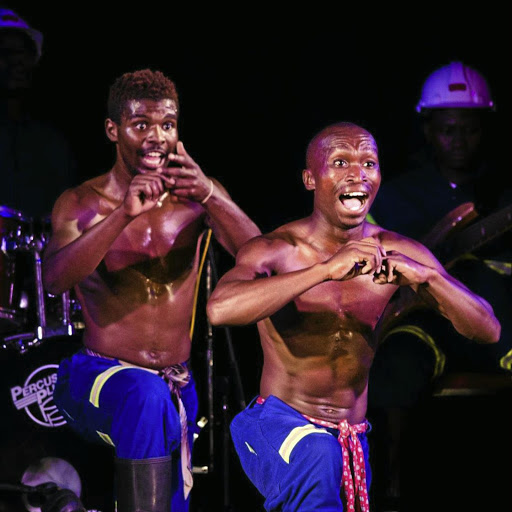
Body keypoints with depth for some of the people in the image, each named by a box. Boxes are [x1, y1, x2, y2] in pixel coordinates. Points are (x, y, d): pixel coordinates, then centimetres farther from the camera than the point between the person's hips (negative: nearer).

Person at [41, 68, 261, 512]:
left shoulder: (197, 196, -1)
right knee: (147, 396, -36)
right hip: (100, 376, -4)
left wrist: (211, 196, -35)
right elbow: (55, 279, -24)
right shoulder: (82, 204, -6)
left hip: (178, 388, 4)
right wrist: (124, 214, -37)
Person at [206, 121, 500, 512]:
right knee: (318, 457, -35)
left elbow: (488, 331, -7)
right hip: (280, 422, -5)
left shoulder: (398, 253, -2)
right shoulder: (275, 250, -13)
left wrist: (426, 276, -27)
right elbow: (220, 309, -35)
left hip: (354, 441, 5)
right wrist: (326, 269, -40)